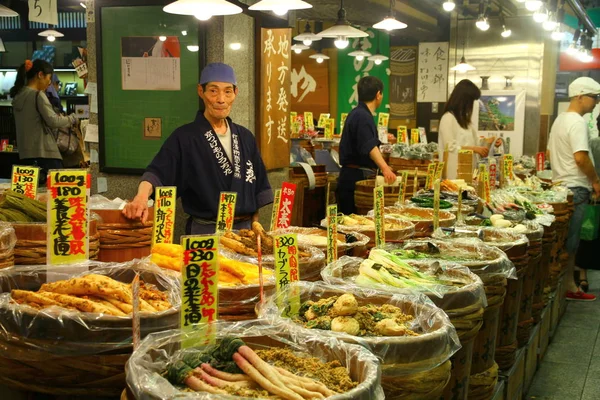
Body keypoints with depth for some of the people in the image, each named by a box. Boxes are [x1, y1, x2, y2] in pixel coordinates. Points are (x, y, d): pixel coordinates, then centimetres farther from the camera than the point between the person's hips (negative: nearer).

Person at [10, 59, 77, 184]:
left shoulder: (18, 95, 14)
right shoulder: (38, 95, -11)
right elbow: (53, 121, -14)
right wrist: (72, 118, 1)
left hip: (25, 154, 8)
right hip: (44, 153, -8)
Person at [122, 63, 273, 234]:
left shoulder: (245, 137, 8)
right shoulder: (184, 138, -7)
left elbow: (257, 188, 12)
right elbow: (157, 173, -20)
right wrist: (143, 195, -39)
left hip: (244, 228, 4)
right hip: (205, 232, -4)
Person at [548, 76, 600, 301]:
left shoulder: (560, 120, 16)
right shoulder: (577, 123, -15)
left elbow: (550, 153, 22)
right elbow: (581, 157, -22)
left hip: (560, 185, 10)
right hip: (575, 188, -10)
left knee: (567, 238, 13)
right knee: (571, 239, -3)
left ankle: (567, 282, 19)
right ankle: (568, 286, 3)